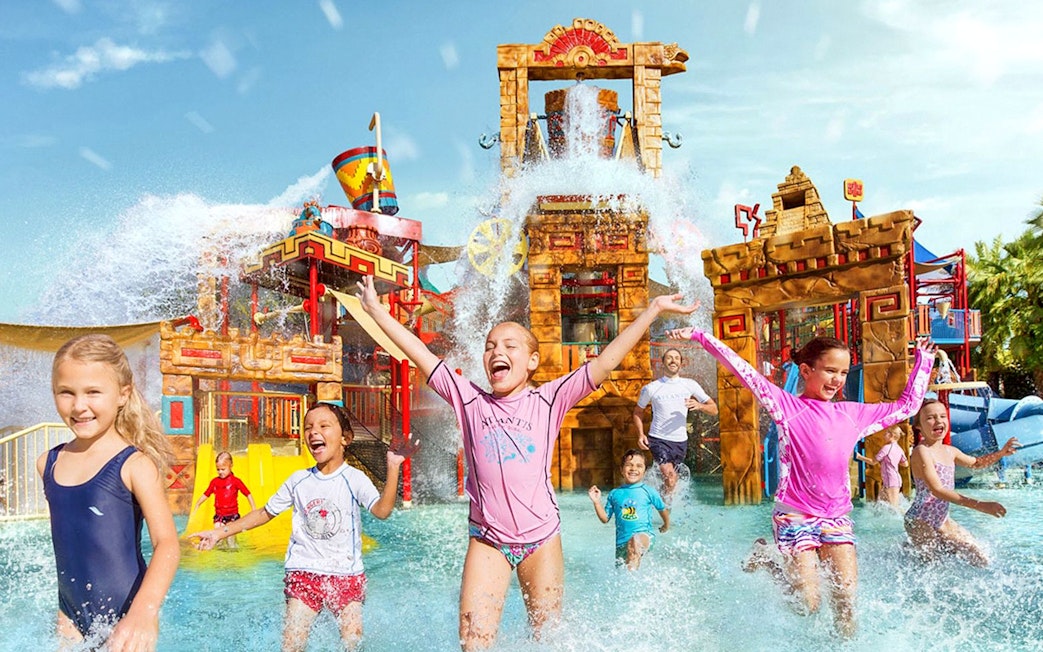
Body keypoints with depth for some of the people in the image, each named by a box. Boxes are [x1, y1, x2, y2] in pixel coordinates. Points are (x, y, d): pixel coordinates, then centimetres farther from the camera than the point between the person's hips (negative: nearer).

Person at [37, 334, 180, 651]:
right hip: (71, 614, 5)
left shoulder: (134, 465, -16)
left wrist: (145, 612, -39)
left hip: (125, 611, -5)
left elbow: (167, 543, -24)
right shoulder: (48, 463, 2)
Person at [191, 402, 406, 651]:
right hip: (303, 573, 2)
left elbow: (382, 510, -23)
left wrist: (392, 469, -33)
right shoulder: (298, 480, 2)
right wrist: (221, 532, 10)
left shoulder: (354, 478, -8)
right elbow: (265, 513, 13)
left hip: (346, 574, -2)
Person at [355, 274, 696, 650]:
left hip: (541, 536, 0)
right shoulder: (470, 401, 1)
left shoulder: (548, 400, -2)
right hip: (487, 539, 1)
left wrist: (653, 310, -9)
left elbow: (604, 363, -6)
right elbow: (421, 355, 1)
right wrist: (376, 310, 1)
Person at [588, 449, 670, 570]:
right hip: (621, 542, 4)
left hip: (645, 535, -4)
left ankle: (632, 571, -45)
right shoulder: (615, 494, 8)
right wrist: (596, 502, -2)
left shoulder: (649, 492, 2)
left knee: (636, 540, -38)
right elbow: (605, 518, 11)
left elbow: (662, 509, 19)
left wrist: (666, 525, 33)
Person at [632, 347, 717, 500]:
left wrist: (699, 405, -16)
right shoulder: (651, 388, -1)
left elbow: (713, 409, 5)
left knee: (672, 480, 10)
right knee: (670, 476, -21)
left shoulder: (690, 385, 3)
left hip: (680, 441, 3)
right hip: (658, 439, -3)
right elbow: (638, 411, 13)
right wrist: (641, 434, -2)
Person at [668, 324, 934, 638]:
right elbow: (742, 370, -13)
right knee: (808, 603, -2)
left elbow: (907, 405, 20)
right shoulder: (788, 406, -6)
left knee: (847, 600, -5)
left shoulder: (853, 414, 9)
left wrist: (923, 362, 22)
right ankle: (764, 559, 23)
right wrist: (700, 336, -18)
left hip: (837, 518, 4)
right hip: (795, 516, -4)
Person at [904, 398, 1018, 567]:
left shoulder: (950, 451, 7)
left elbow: (975, 463, 29)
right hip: (920, 523, -8)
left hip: (942, 521, 8)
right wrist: (979, 505, -32)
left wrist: (1001, 453, 12)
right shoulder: (921, 451, -20)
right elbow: (937, 490, -28)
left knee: (981, 561, 11)